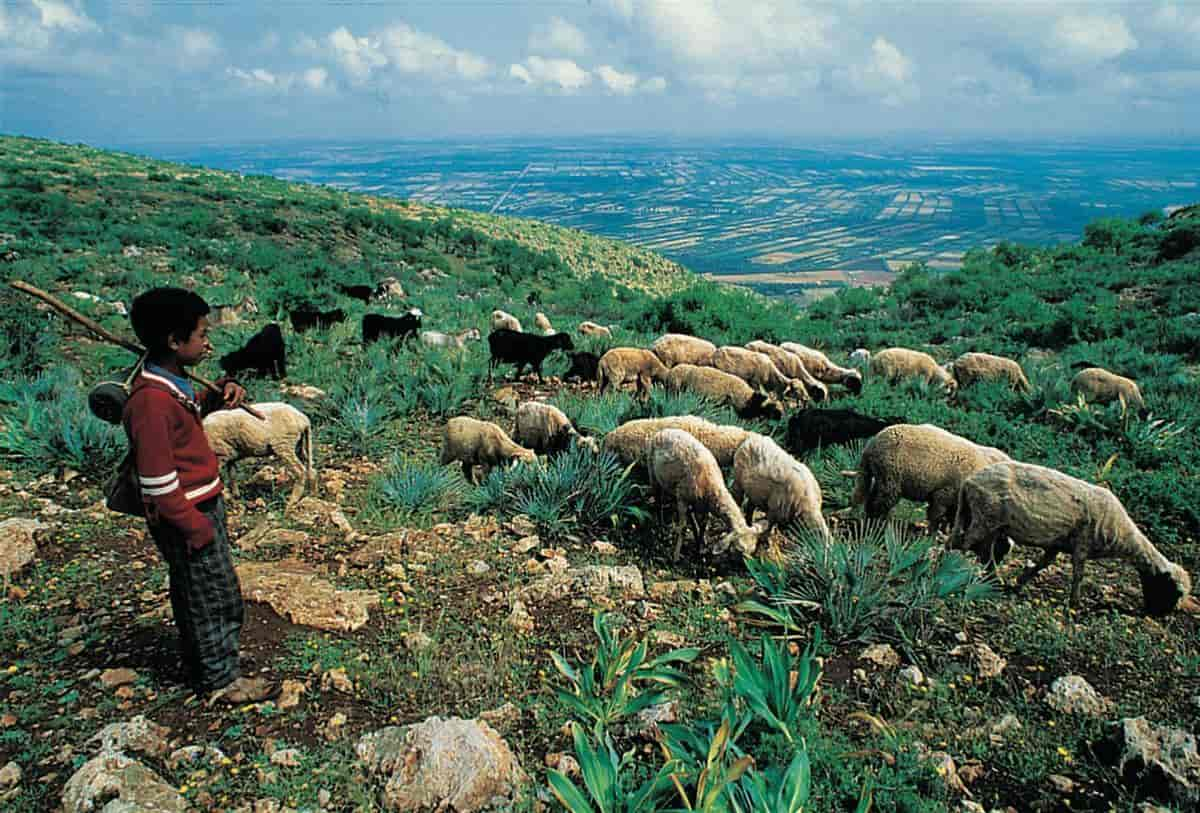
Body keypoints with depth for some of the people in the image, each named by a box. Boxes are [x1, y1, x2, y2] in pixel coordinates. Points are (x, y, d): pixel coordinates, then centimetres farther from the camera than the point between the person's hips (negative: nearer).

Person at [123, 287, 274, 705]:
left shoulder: (171, 380, 3)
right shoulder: (151, 400, -26)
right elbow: (157, 482, -25)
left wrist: (218, 396, 4)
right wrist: (195, 527, -19)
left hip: (203, 506, 10)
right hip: (189, 517, -10)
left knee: (194, 595, 22)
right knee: (216, 599, 5)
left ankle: (201, 669, 38)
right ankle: (221, 681, 22)